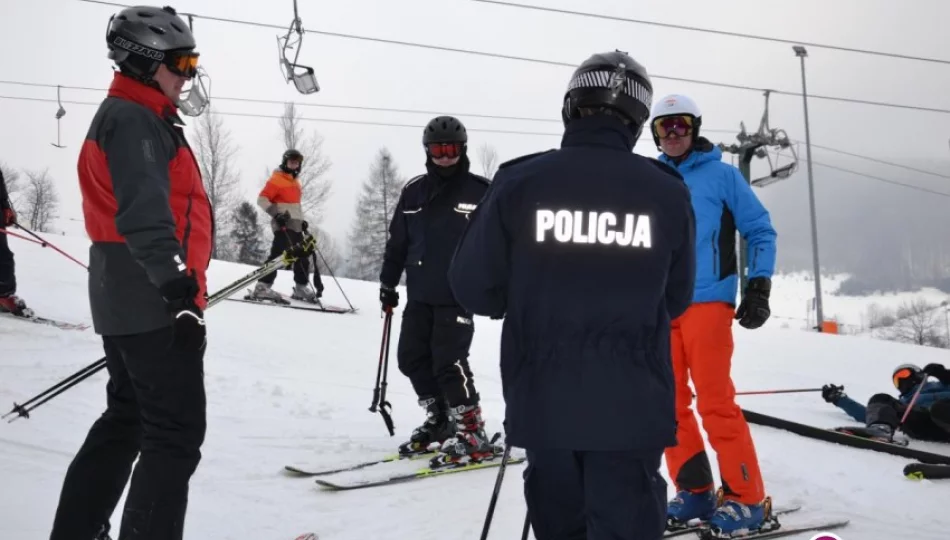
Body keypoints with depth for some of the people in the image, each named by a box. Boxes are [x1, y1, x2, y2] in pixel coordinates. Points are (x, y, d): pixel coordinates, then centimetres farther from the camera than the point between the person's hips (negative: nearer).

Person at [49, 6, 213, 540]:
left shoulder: (134, 117, 21)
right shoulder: (134, 119, -12)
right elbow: (143, 211, -26)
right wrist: (178, 286, -33)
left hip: (127, 303, 11)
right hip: (154, 303, -11)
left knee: (126, 420, 18)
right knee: (176, 435, -7)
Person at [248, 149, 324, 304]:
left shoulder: (295, 182, 21)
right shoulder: (276, 180, -6)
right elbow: (262, 199, -13)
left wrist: (302, 220, 22)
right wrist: (276, 214, -23)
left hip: (296, 226, 9)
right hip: (283, 225, -9)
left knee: (302, 257, 12)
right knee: (277, 254, -19)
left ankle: (301, 288, 23)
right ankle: (262, 287, -23)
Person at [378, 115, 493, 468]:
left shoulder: (481, 191, -3)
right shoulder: (414, 192, 8)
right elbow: (397, 242, 16)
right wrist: (388, 282, 17)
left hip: (458, 295, -6)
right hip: (419, 294, 6)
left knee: (449, 361, -12)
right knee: (411, 358, 7)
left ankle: (471, 434, -2)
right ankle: (440, 419, 25)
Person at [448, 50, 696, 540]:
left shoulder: (520, 182, -7)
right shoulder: (667, 192, -4)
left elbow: (473, 286, -2)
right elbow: (675, 299, 7)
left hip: (543, 401, 1)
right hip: (632, 406, -1)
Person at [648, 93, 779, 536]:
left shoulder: (722, 175, 1)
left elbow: (761, 232, 3)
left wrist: (758, 289, -5)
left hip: (707, 304, -5)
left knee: (715, 402, -10)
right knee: (669, 404, 5)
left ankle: (747, 499, -2)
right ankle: (695, 491, 16)